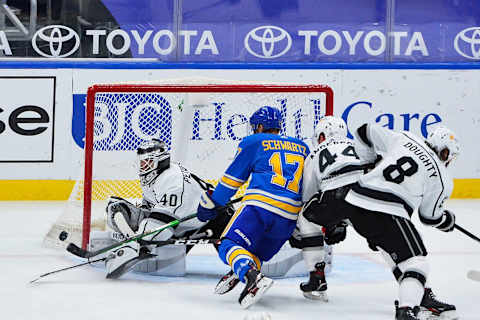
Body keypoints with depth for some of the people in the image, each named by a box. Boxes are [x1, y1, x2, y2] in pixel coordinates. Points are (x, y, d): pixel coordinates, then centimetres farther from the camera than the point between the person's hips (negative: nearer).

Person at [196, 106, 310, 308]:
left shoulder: (254, 142, 13)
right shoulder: (302, 147, 26)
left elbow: (233, 177, 14)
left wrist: (211, 203, 24)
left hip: (260, 204, -5)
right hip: (291, 215, 5)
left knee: (229, 246, -7)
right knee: (257, 253, 20)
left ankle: (253, 278, -34)